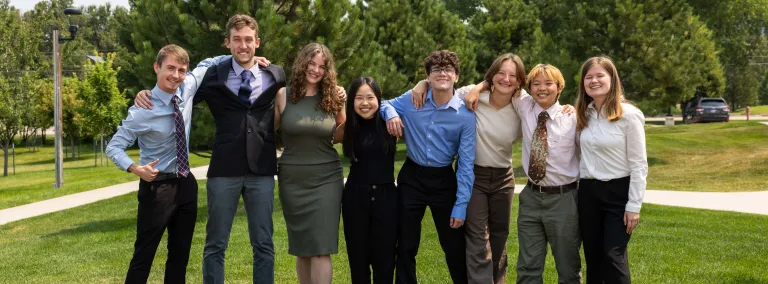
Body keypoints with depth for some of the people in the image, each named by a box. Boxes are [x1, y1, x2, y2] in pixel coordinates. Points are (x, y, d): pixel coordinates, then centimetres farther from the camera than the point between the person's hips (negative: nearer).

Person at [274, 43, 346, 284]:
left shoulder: (332, 99, 1)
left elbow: (339, 137, 10)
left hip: (326, 179, 0)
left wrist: (346, 109, -4)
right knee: (301, 248, 11)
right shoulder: (283, 96, -2)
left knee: (321, 248, -6)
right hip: (293, 180, 1)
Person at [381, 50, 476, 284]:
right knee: (406, 246, 11)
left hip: (444, 180, -1)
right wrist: (390, 113, -15)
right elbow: (384, 104, 10)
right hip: (411, 177, 1)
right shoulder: (411, 100, -8)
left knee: (455, 247, 8)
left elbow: (466, 164, -10)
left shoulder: (465, 116, -12)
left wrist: (461, 206, -13)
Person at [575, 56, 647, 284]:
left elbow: (639, 165, -11)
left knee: (614, 256, -8)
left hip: (618, 192, -6)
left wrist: (634, 205, -13)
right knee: (593, 257, 10)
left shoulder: (629, 114, -11)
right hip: (588, 192, 6)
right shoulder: (583, 114, 6)